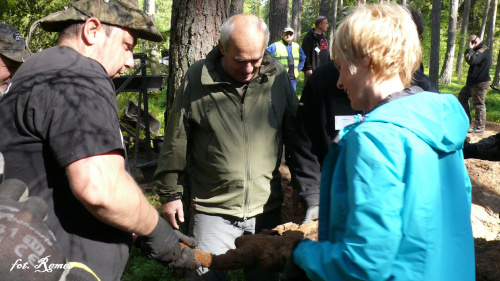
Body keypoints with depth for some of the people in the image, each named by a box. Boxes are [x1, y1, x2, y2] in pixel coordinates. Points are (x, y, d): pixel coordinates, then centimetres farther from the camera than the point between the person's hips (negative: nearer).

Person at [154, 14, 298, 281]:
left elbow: (293, 132, 6)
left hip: (267, 207, 2)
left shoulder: (278, 76, -4)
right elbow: (176, 140, -1)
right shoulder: (197, 78, -8)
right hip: (212, 209, -2)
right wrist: (170, 193, 2)